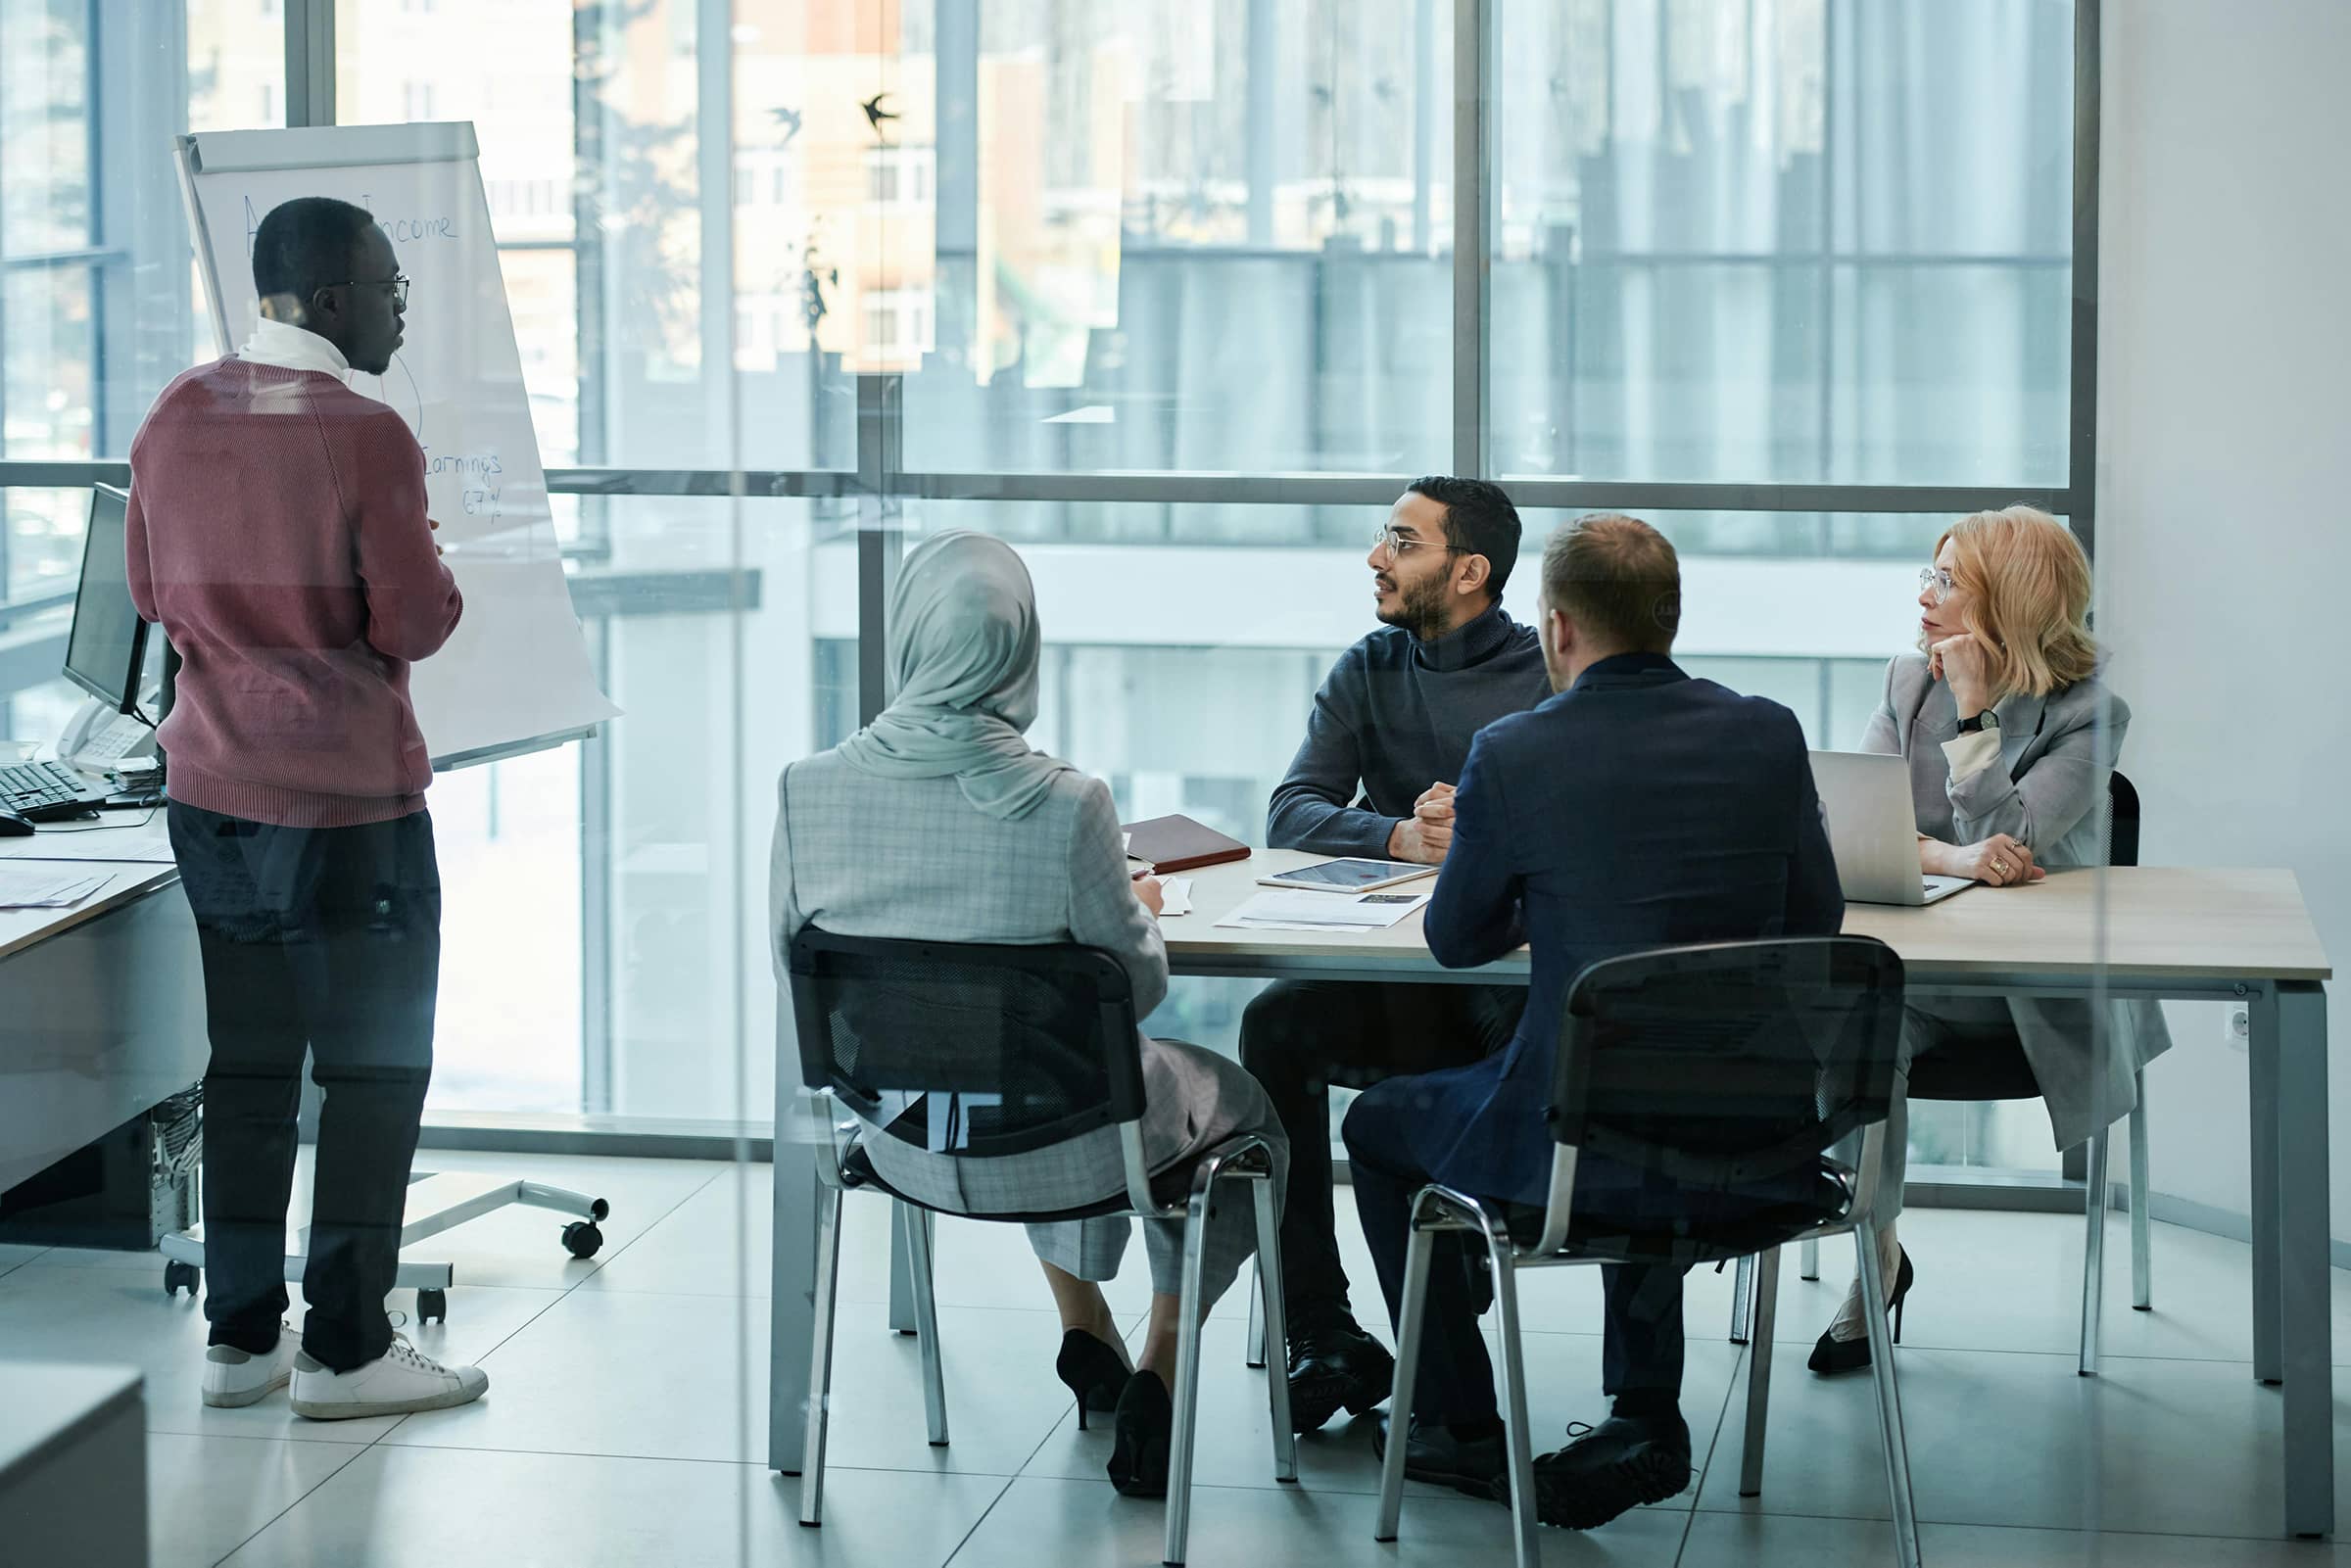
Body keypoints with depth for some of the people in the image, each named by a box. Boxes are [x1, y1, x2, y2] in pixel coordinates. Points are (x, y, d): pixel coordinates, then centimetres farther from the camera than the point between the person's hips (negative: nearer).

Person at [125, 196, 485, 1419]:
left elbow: (151, 594, 13)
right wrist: (426, 562, 5)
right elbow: (416, 625, -13)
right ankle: (344, 1350, 6)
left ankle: (241, 1337, 18)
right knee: (373, 1072, 3)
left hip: (212, 785, 7)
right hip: (349, 794, -7)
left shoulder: (175, 417, 4)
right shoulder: (363, 435, -17)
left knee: (247, 1064, 13)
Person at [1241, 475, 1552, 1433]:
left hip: (1513, 971, -3)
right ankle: (1322, 1338, -22)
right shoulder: (1367, 674, 13)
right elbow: (1291, 815, 3)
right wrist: (1399, 835, -16)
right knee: (1275, 1024, -26)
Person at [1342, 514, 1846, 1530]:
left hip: (1582, 1145, -4)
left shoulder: (1513, 754, -12)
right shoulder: (1770, 735, -1)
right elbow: (1816, 919, 11)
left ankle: (1460, 1429, 31)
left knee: (1379, 1125, 26)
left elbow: (1456, 940, 3)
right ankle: (1646, 1418, 35)